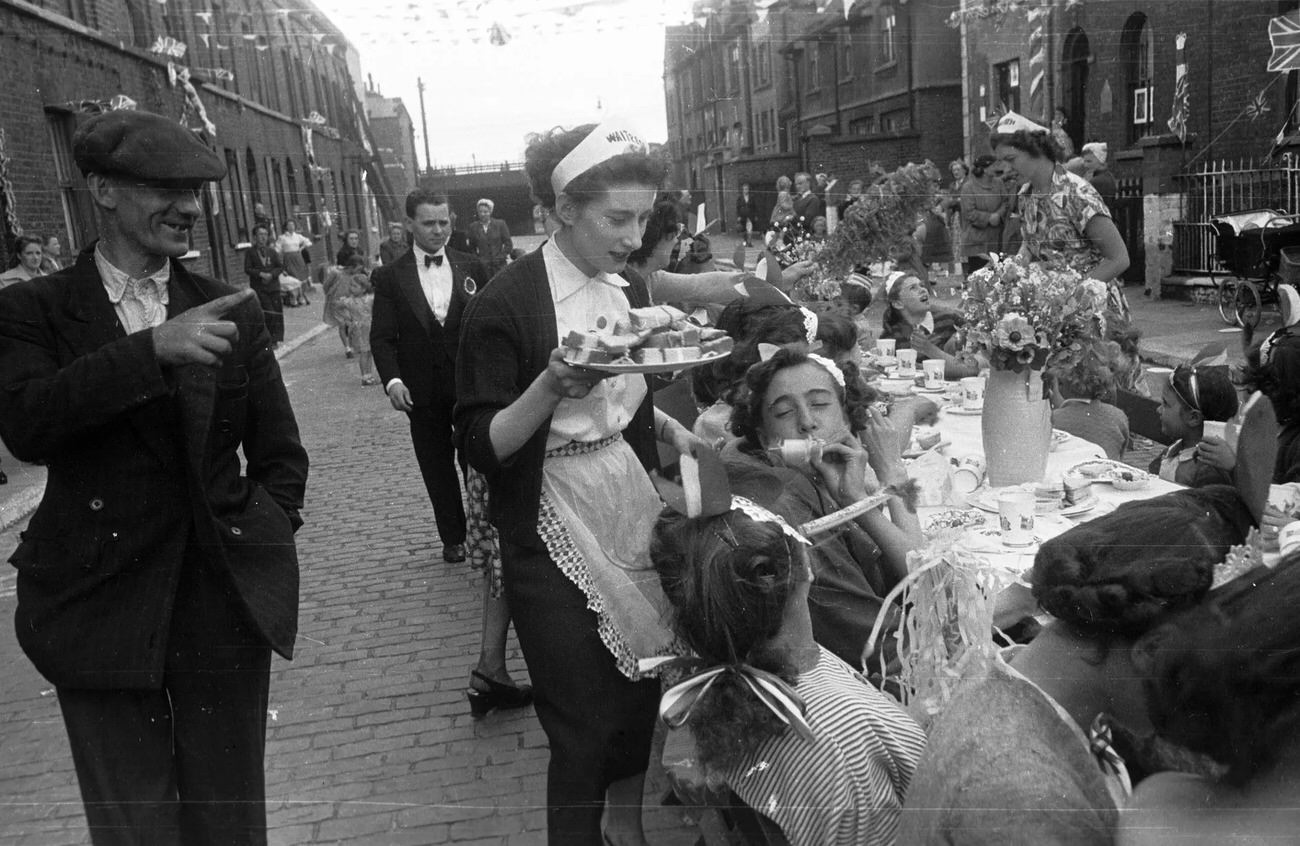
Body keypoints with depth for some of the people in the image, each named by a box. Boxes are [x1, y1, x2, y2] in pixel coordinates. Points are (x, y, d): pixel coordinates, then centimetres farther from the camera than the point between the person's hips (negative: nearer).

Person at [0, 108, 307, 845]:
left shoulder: (233, 311, 5)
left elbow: (280, 453, 11)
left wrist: (263, 546, 1)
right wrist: (154, 349, -28)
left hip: (227, 603, 2)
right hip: (101, 610, -1)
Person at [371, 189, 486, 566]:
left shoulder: (472, 269, 4)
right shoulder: (390, 277, 0)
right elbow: (382, 337, -2)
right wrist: (392, 380, -17)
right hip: (423, 392, 0)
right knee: (437, 468, 10)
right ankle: (453, 536, 25)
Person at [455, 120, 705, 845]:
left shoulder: (631, 289, 6)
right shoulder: (507, 303, -14)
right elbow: (483, 446, -15)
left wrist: (673, 431, 2)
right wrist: (554, 386, -29)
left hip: (634, 512, 6)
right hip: (555, 533, -6)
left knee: (642, 700, 15)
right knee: (587, 727, 1)